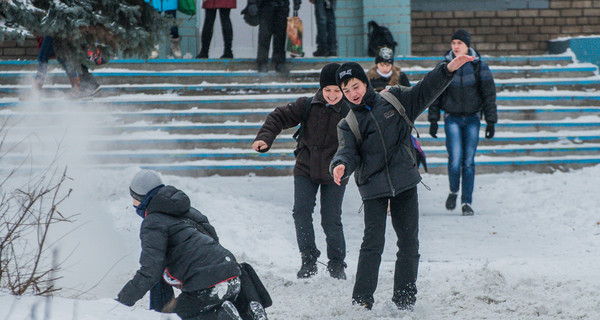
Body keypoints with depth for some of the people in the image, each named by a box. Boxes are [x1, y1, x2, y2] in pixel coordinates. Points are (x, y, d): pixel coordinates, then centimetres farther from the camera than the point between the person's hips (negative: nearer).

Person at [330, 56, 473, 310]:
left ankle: (405, 300, 13)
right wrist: (341, 166, -28)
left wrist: (448, 69, -7)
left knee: (409, 242, 4)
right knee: (373, 243, -11)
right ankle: (361, 300, -6)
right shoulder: (348, 125, 7)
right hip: (373, 189, -1)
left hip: (405, 184, 1)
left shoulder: (395, 100, 8)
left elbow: (425, 91, 7)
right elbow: (348, 152, -5)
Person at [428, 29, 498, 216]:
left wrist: (491, 122, -3)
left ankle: (467, 202, 8)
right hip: (452, 118, 0)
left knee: (469, 161, 0)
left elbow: (489, 94, 1)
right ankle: (453, 191, 13)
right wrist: (433, 120, 6)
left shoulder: (479, 66, -1)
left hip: (472, 119, 0)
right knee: (455, 159, -13)